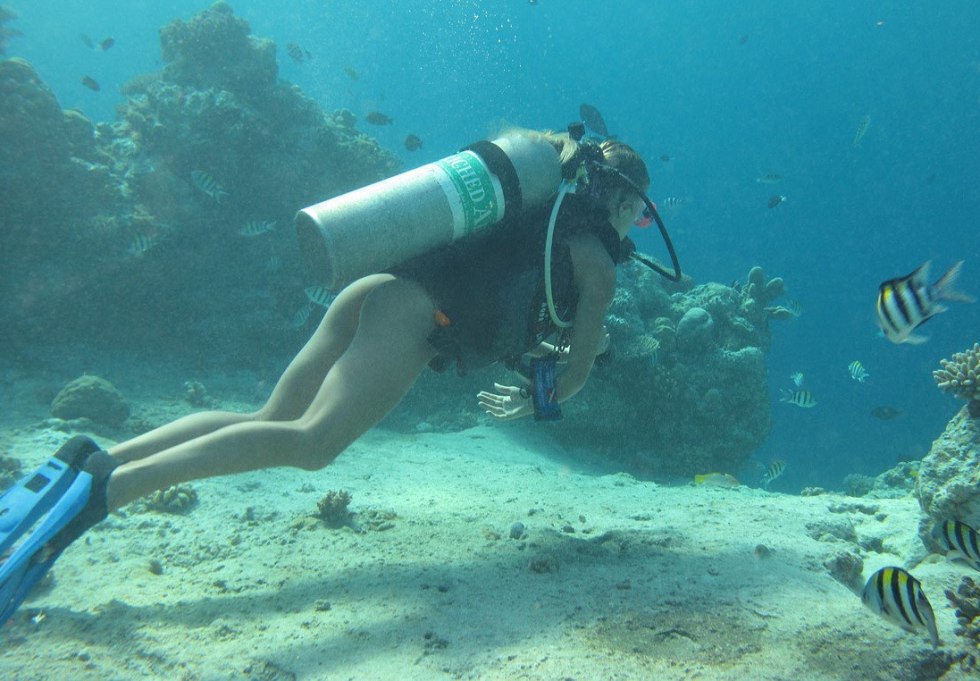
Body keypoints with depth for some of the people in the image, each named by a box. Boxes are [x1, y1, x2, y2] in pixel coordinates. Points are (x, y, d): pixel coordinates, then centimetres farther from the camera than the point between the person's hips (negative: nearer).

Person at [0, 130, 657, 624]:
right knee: (312, 440, -21)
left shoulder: (547, 209, 32)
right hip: (412, 314, -9)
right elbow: (576, 374, 12)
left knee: (271, 420, 4)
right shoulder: (599, 263, 9)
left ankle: (99, 458, -6)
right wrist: (538, 400, 33)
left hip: (373, 289, 9)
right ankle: (111, 485, -33)